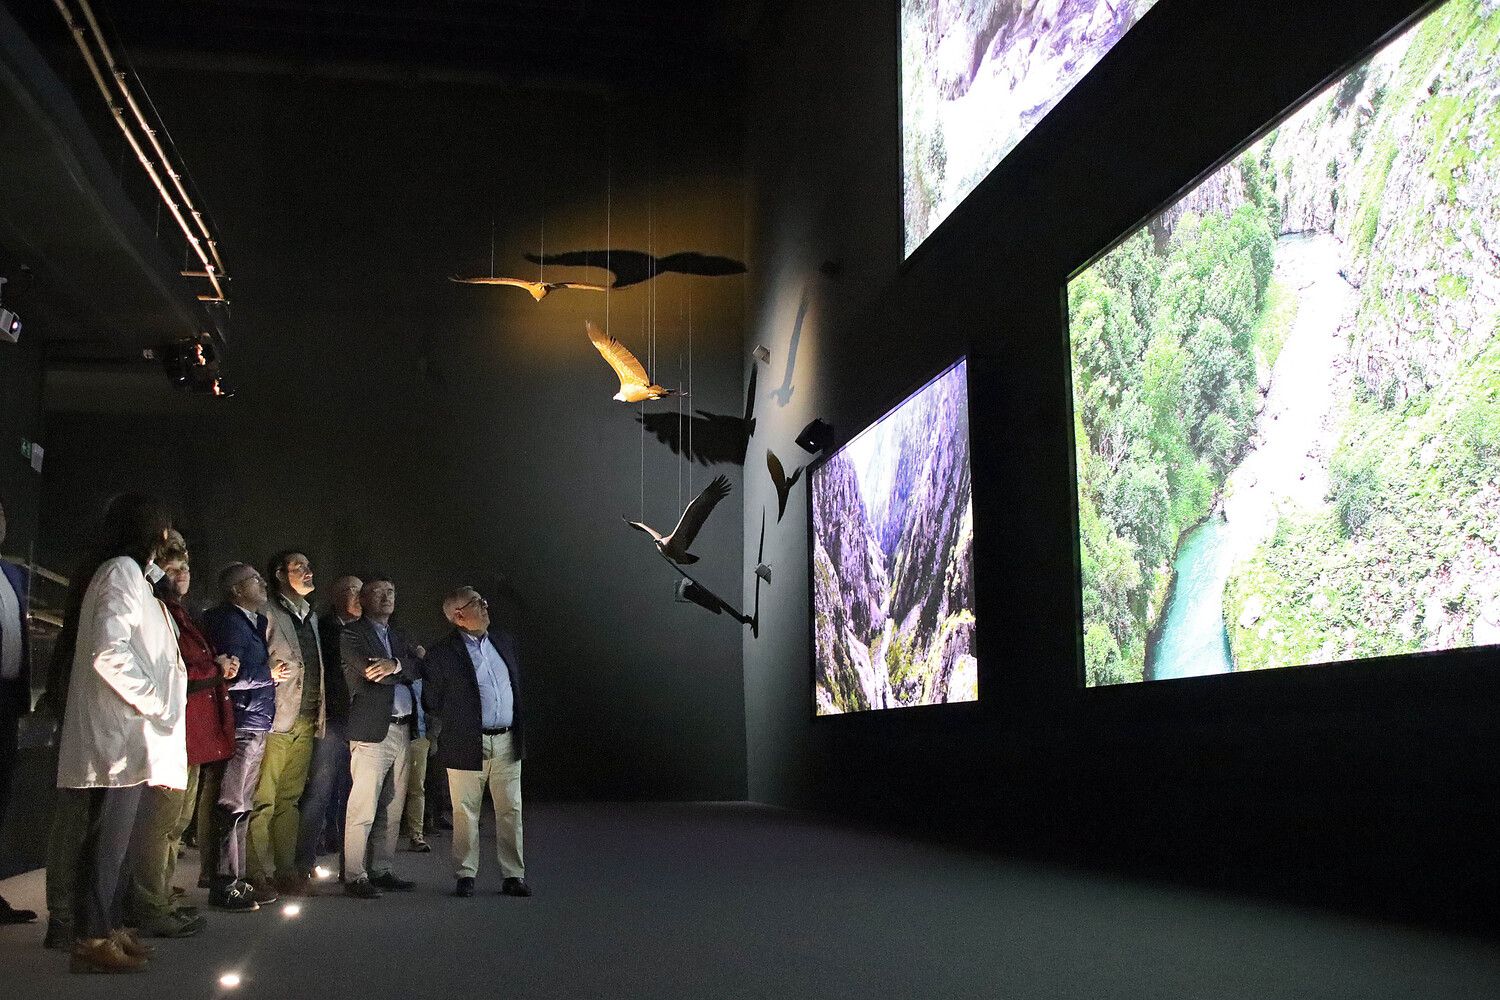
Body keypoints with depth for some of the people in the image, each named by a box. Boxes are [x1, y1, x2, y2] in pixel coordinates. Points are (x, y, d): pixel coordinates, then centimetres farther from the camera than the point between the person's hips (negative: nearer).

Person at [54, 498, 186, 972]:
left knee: (116, 836, 12)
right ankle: (91, 939, -1)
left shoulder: (137, 578, 20)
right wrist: (154, 701, -15)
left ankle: (110, 926, 18)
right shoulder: (122, 571, -9)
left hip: (130, 736, 10)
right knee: (108, 837, -6)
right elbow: (109, 653, -21)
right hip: (120, 734, -10)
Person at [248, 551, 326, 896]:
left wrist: (320, 714, 16)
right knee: (264, 799, -5)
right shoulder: (267, 613, -4)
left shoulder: (311, 616, 20)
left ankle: (286, 869, 13)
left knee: (290, 798, 9)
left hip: (306, 721, 7)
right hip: (276, 720, -7)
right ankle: (260, 874, -2)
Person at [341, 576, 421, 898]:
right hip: (372, 730, -7)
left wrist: (395, 665, -14)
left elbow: (419, 669, 5)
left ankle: (381, 870, 17)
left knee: (392, 809, 10)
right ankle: (354, 876, -2)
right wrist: (405, 671, -3)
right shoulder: (352, 633, 0)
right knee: (363, 811, -7)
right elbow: (370, 670, -14)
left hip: (402, 731, 7)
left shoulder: (398, 636, 21)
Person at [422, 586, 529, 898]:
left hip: (507, 741, 4)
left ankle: (513, 875, 13)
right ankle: (466, 875, 16)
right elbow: (431, 702, 0)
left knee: (510, 811, 6)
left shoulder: (504, 640, 8)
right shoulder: (443, 654, -9)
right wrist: (448, 732, 6)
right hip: (468, 745, -4)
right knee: (466, 814, 4)